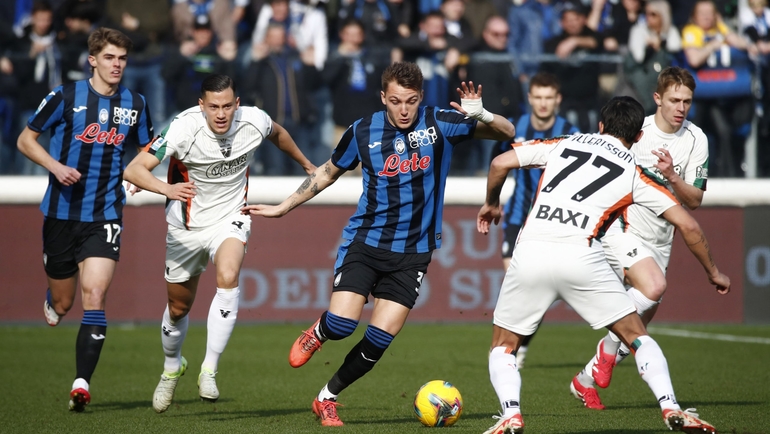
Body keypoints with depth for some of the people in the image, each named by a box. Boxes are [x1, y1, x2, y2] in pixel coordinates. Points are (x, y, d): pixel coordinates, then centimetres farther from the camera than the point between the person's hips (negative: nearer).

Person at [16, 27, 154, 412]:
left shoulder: (134, 105, 5)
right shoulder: (66, 97, -4)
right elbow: (25, 139, 3)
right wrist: (56, 166, -14)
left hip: (105, 216, 1)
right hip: (61, 212, -1)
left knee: (95, 295, -16)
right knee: (62, 304, 6)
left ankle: (81, 384, -17)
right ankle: (50, 304, 45)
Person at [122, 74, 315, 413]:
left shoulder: (254, 122, -17)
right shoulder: (184, 128, -27)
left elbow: (277, 133, 10)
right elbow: (133, 170, -33)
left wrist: (307, 165, 24)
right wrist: (166, 188, -53)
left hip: (230, 219, 0)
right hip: (186, 226, 0)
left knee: (228, 278, -30)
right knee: (179, 307, 13)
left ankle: (208, 371, -22)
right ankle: (172, 367, 45)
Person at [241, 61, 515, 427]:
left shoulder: (440, 123, -4)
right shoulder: (364, 131, -1)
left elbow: (506, 133, -3)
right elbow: (328, 172, 15)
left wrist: (482, 116, -25)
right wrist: (283, 208, 15)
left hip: (413, 251, 0)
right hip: (364, 241, 0)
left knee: (379, 339, -7)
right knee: (341, 324, -19)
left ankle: (326, 399, 14)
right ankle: (317, 333, 19)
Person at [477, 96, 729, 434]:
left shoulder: (564, 144, 22)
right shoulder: (634, 172, 18)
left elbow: (500, 163, 15)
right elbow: (687, 224, 14)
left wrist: (491, 203, 34)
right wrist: (713, 273, 27)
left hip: (531, 251, 1)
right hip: (581, 255, -1)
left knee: (503, 346, 17)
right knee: (636, 336, 16)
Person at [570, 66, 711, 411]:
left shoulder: (696, 140, -3)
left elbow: (694, 201, -6)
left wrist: (672, 177, -23)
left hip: (659, 240, 5)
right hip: (620, 228, -5)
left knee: (638, 330, 8)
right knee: (654, 285, -31)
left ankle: (587, 379, 27)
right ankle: (610, 344, -9)